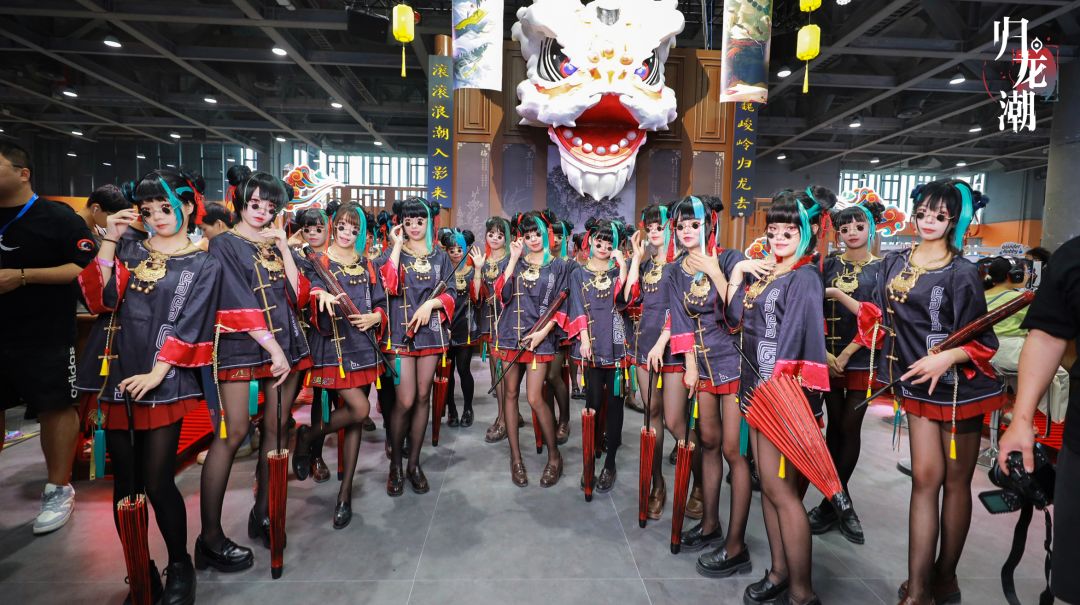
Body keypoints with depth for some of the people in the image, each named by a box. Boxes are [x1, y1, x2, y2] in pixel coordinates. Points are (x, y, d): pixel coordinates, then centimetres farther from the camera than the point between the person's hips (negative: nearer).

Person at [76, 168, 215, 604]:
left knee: (156, 481, -5)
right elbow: (100, 300, 0)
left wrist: (156, 373, -14)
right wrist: (109, 241, -5)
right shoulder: (129, 249, 13)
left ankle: (180, 567, 15)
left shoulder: (204, 265, 3)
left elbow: (189, 325, -5)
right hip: (118, 376, 4)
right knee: (125, 482, 7)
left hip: (165, 381, -3)